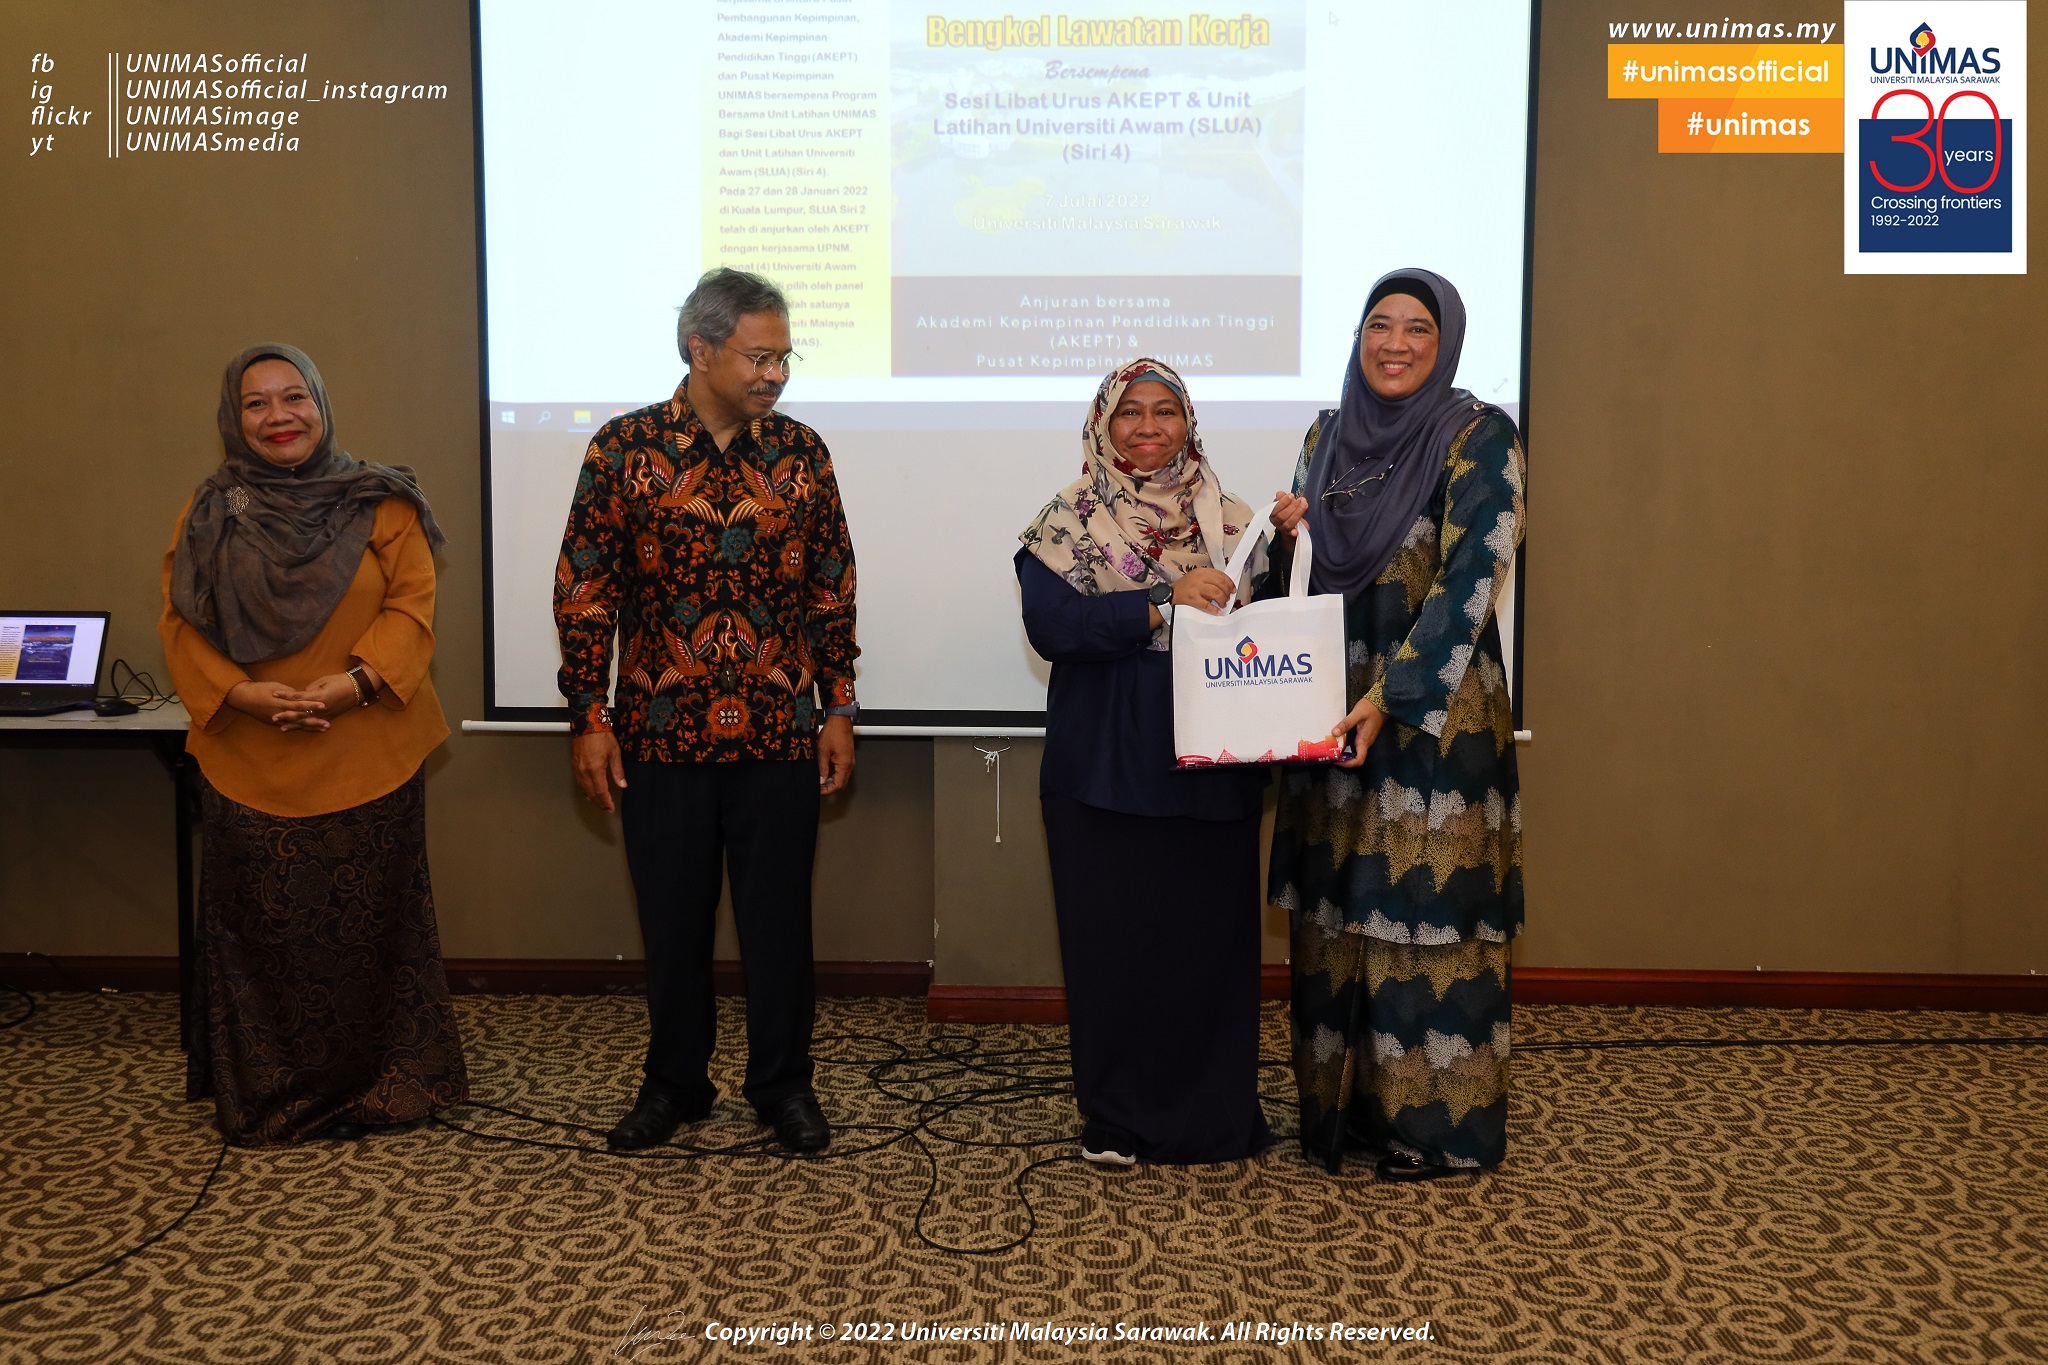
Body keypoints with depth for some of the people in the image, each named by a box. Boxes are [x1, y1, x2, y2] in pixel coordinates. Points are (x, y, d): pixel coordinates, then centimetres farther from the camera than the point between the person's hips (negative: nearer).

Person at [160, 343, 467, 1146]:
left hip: (367, 756, -1)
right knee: (260, 925, 6)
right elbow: (180, 621, 4)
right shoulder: (212, 513, 7)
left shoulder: (379, 503, 1)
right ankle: (264, 1094, 22)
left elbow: (411, 605, -4)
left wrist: (356, 682, -18)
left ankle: (369, 1087, 21)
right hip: (248, 762, 2)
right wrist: (241, 694, -12)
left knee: (366, 921, 5)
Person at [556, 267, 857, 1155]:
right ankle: (674, 1083, 28)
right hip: (661, 733, -1)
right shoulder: (625, 448, -3)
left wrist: (838, 711, 4)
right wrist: (588, 718, -5)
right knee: (672, 917, 11)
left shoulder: (801, 453, 3)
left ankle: (783, 1084, 25)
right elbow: (584, 590, -1)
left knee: (778, 915, 8)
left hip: (779, 737, 1)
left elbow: (833, 589, 7)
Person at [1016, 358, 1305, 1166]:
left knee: (1210, 938, 3)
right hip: (1103, 767, -1)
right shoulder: (1067, 524, 3)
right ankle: (1115, 1119, 18)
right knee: (1110, 940, 3)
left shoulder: (1228, 522, 11)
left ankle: (1213, 1119, 18)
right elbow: (1049, 625, -12)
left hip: (1209, 768, 2)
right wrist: (1165, 602, -19)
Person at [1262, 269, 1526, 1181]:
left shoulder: (1479, 439, -7)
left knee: (1424, 905, -1)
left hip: (1433, 712, -5)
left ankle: (1433, 1123, 12)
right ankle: (1340, 1106, 23)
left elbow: (1469, 580, -15)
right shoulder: (1326, 437, 10)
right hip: (1329, 706, 6)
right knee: (1335, 907, 10)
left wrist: (1391, 696, -23)